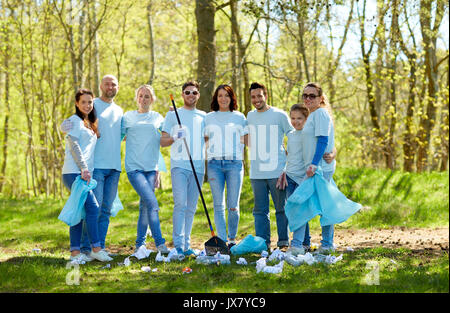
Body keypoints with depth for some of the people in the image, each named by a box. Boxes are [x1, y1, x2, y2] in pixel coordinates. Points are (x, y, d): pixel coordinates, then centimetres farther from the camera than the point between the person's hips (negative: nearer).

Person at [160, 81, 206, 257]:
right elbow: (163, 141, 4)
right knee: (180, 204, -14)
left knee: (191, 207, 5)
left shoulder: (204, 116, 17)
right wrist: (174, 138, -15)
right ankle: (178, 245, -13)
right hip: (179, 165, -3)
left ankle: (186, 245, 11)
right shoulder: (173, 115, 9)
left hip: (198, 165, 3)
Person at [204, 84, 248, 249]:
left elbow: (247, 139, 12)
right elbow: (204, 140, 17)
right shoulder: (209, 118, 13)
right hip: (214, 163, 1)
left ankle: (232, 239, 14)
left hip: (234, 163, -1)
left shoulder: (239, 117, 11)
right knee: (218, 205, -1)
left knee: (233, 206, -3)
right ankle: (222, 240, 4)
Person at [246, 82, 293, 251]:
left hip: (277, 171, -4)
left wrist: (289, 159, -1)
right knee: (260, 210, 7)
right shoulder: (250, 116, 12)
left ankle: (283, 241, 11)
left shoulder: (280, 115, -2)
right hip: (256, 173, 4)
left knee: (281, 208, 2)